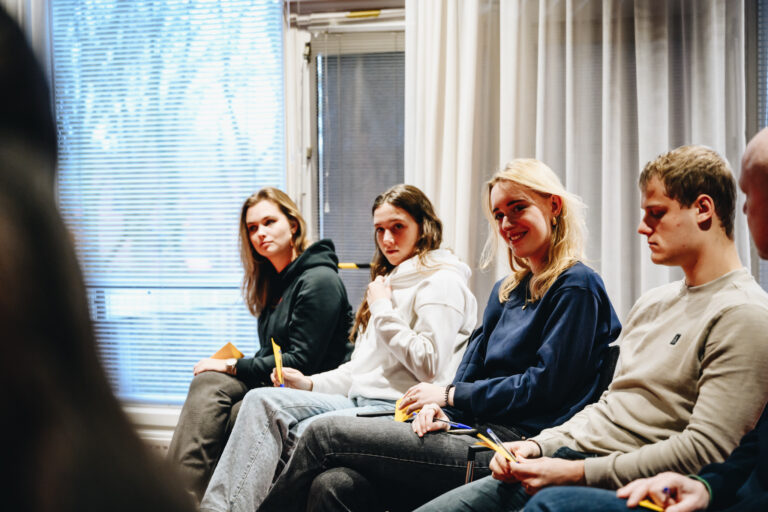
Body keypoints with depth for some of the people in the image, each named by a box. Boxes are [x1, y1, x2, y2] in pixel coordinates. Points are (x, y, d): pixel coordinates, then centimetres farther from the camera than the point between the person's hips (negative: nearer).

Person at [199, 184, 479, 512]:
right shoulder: (391, 279, 25)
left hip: (398, 410, -8)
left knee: (303, 433, -27)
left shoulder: (442, 282, -2)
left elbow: (429, 365, -15)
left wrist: (383, 310, -8)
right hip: (360, 401, 8)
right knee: (263, 401, -12)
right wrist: (310, 384, 10)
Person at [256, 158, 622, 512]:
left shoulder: (577, 287, -3)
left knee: (325, 435, -14)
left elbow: (544, 385, -11)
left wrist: (450, 396, -4)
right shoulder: (506, 290, 22)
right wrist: (440, 409, -4)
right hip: (477, 433, 7)